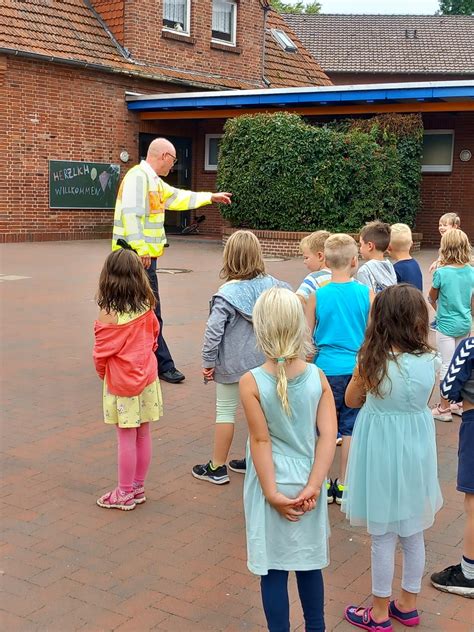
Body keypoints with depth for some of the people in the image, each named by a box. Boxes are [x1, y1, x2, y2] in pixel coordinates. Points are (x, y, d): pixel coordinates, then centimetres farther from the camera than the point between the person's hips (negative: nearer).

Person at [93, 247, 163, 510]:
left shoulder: (109, 314, -19)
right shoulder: (147, 308, -3)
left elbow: (102, 352, -12)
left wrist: (102, 373, 8)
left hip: (120, 382, -5)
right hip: (146, 376, 6)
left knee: (126, 438, 3)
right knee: (143, 434, 13)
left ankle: (125, 494, 15)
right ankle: (138, 488, 26)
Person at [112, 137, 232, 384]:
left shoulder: (154, 181, 20)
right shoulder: (138, 176, -13)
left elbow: (179, 197, 32)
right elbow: (131, 213, -24)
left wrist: (211, 197, 37)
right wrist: (141, 249, -27)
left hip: (143, 254, 10)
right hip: (138, 256, -10)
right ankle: (163, 366, 3)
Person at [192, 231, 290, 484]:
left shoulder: (228, 293, -18)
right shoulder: (271, 285, -4)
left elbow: (213, 331, -20)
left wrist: (208, 362, -9)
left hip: (232, 363, -5)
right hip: (263, 360, 5)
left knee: (225, 411, 6)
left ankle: (217, 468, 16)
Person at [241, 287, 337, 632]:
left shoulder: (251, 383, -17)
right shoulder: (318, 377, -8)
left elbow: (261, 441, -15)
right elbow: (328, 435, -12)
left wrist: (272, 493, -11)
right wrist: (313, 485, -10)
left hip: (273, 487, -3)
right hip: (307, 484, 3)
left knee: (274, 570, 10)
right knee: (310, 563, 20)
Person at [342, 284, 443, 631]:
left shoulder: (372, 362, -19)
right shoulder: (430, 361, -9)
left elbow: (351, 400, -1)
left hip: (383, 452, -4)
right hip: (417, 450, 4)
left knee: (383, 536, 9)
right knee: (413, 533, 19)